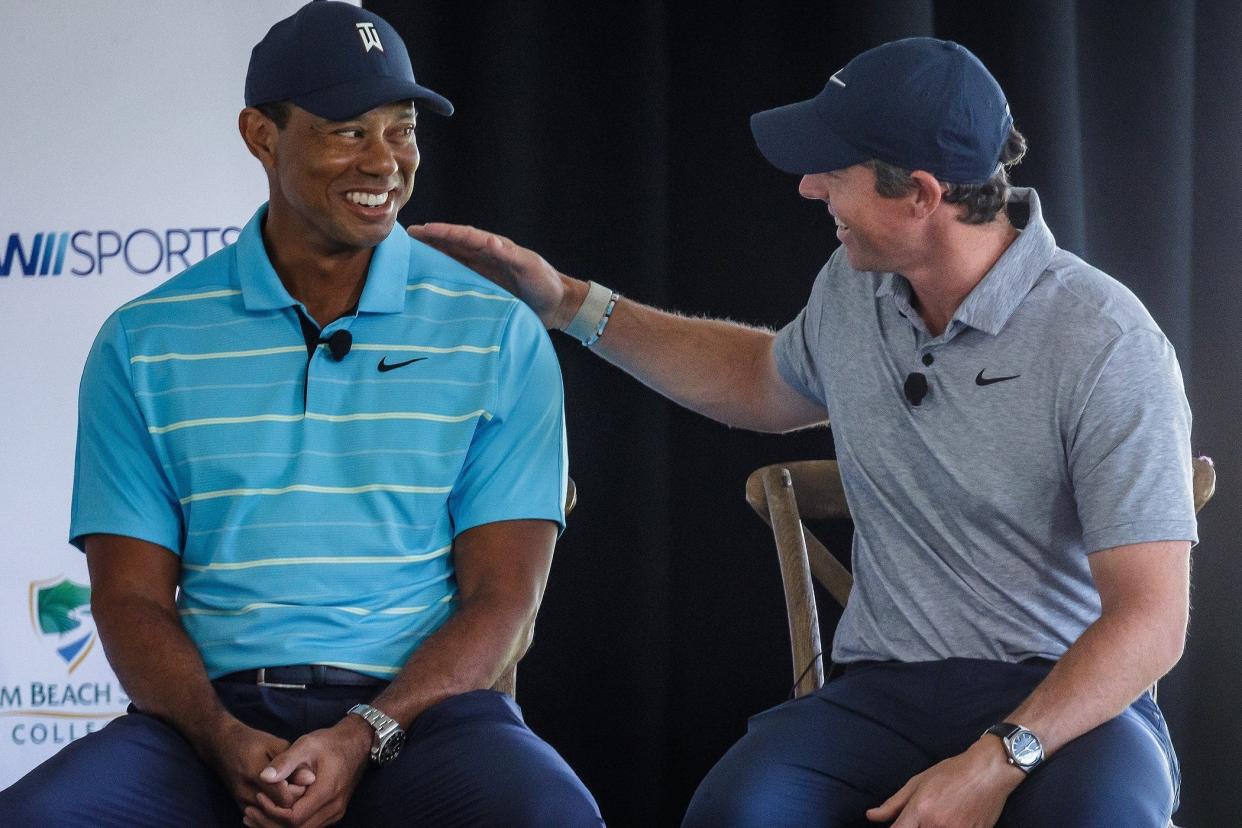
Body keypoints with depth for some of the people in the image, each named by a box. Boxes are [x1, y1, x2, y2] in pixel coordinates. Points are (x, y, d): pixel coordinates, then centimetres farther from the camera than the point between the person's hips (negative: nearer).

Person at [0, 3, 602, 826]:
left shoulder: (499, 336, 7)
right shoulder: (145, 346, 10)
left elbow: (503, 599, 2)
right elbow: (132, 596, 7)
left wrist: (363, 737, -15)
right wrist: (225, 741, -14)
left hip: (421, 706, 0)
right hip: (213, 711, 1)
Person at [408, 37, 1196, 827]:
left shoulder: (1106, 346, -15)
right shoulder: (857, 288, 5)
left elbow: (1149, 620, -17)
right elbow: (763, 384, 30)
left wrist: (997, 762, -30)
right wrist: (569, 303, 24)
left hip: (1066, 701, -4)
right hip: (888, 691, 4)